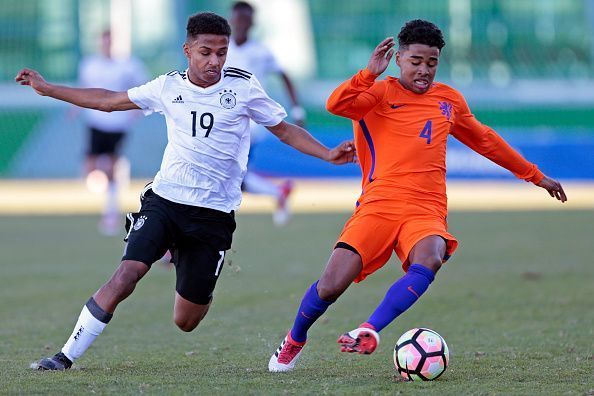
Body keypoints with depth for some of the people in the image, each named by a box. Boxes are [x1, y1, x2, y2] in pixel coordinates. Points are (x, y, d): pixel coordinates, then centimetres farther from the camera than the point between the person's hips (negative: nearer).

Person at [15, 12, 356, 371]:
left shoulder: (242, 86, 0)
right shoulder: (169, 87, 5)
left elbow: (284, 130, 9)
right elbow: (108, 100, 16)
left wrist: (328, 154, -5)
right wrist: (47, 89, 16)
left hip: (214, 215, -1)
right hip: (164, 201, 1)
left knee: (185, 322, 4)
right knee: (127, 274, -23)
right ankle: (67, 356, -16)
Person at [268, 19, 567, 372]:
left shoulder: (449, 100, 17)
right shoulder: (379, 93, 4)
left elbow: (484, 140, 32)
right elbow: (337, 105, -15)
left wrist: (535, 175, 37)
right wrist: (371, 73, -23)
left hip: (427, 212, 2)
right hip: (378, 207, -2)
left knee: (429, 260, -33)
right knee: (330, 286, -12)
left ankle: (370, 331, -39)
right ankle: (295, 341, 17)